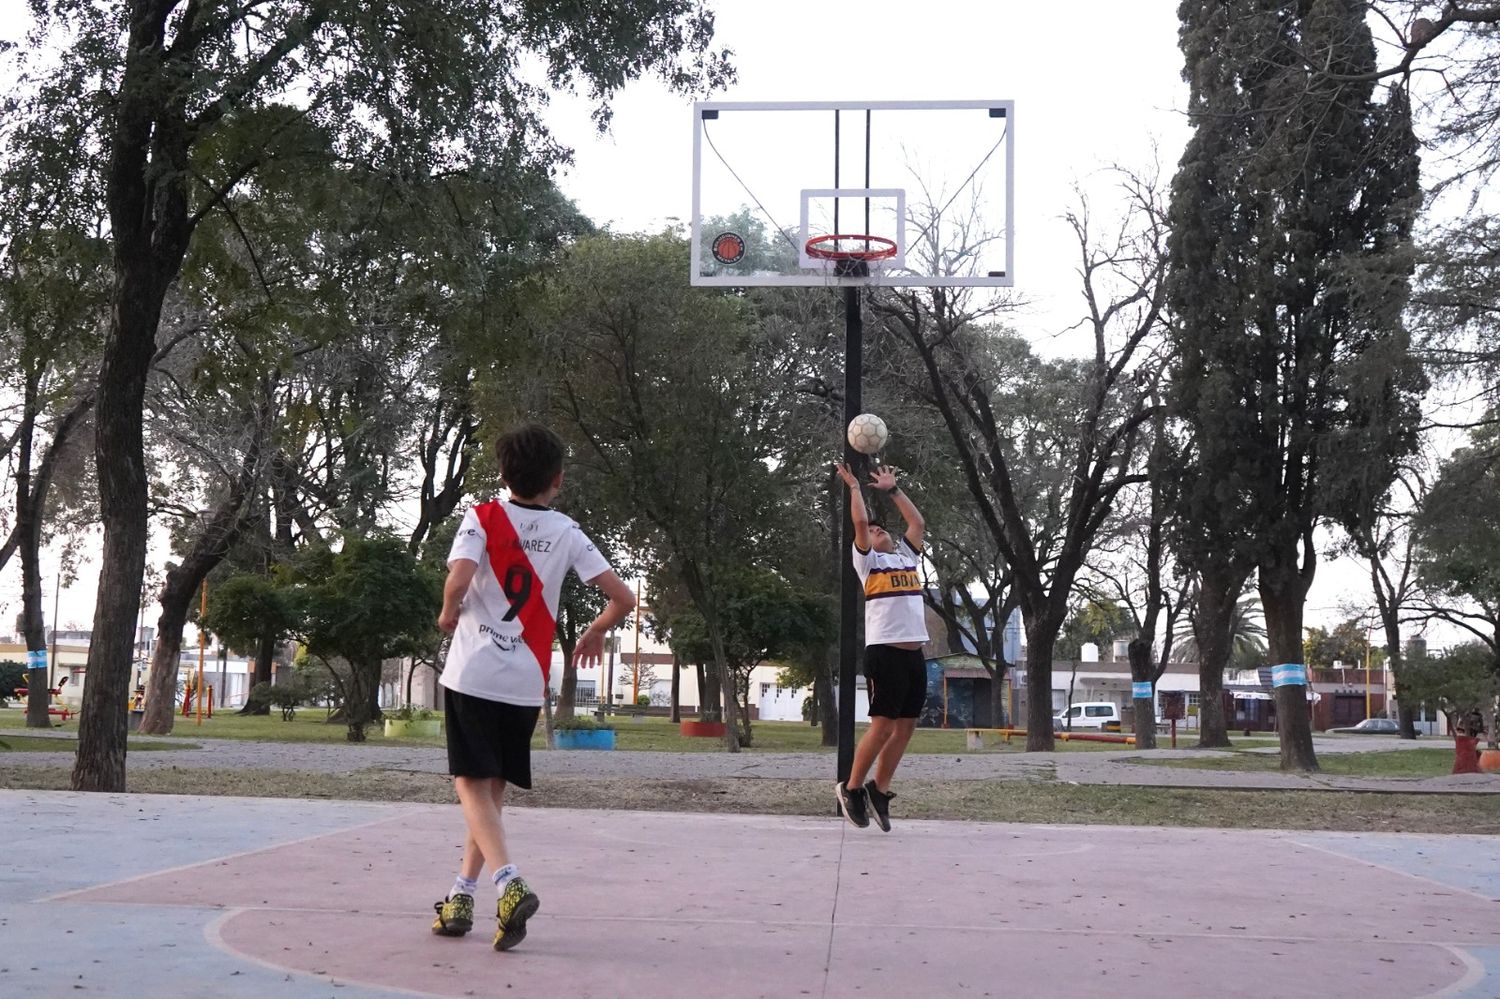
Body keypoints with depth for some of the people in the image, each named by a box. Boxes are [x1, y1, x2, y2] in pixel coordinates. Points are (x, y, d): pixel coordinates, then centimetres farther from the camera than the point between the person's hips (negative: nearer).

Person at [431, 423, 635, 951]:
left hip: (473, 673, -3)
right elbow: (623, 598, 0)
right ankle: (461, 897, 19)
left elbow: (459, 578, -20)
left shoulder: (482, 517, -2)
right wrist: (595, 632, 20)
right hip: (528, 682, 3)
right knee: (493, 789, 16)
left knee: (473, 785, -2)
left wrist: (449, 611, 1)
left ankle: (509, 882, -23)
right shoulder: (566, 532, 4)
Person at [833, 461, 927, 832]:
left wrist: (892, 489, 23)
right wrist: (854, 487, 6)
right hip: (885, 651, -6)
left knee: (905, 727, 5)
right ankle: (851, 788, 8)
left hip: (915, 653, 6)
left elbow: (918, 522, 21)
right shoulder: (868, 559, 4)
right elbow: (859, 522, -6)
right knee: (883, 726, -6)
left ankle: (879, 791, 16)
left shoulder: (906, 555, 21)